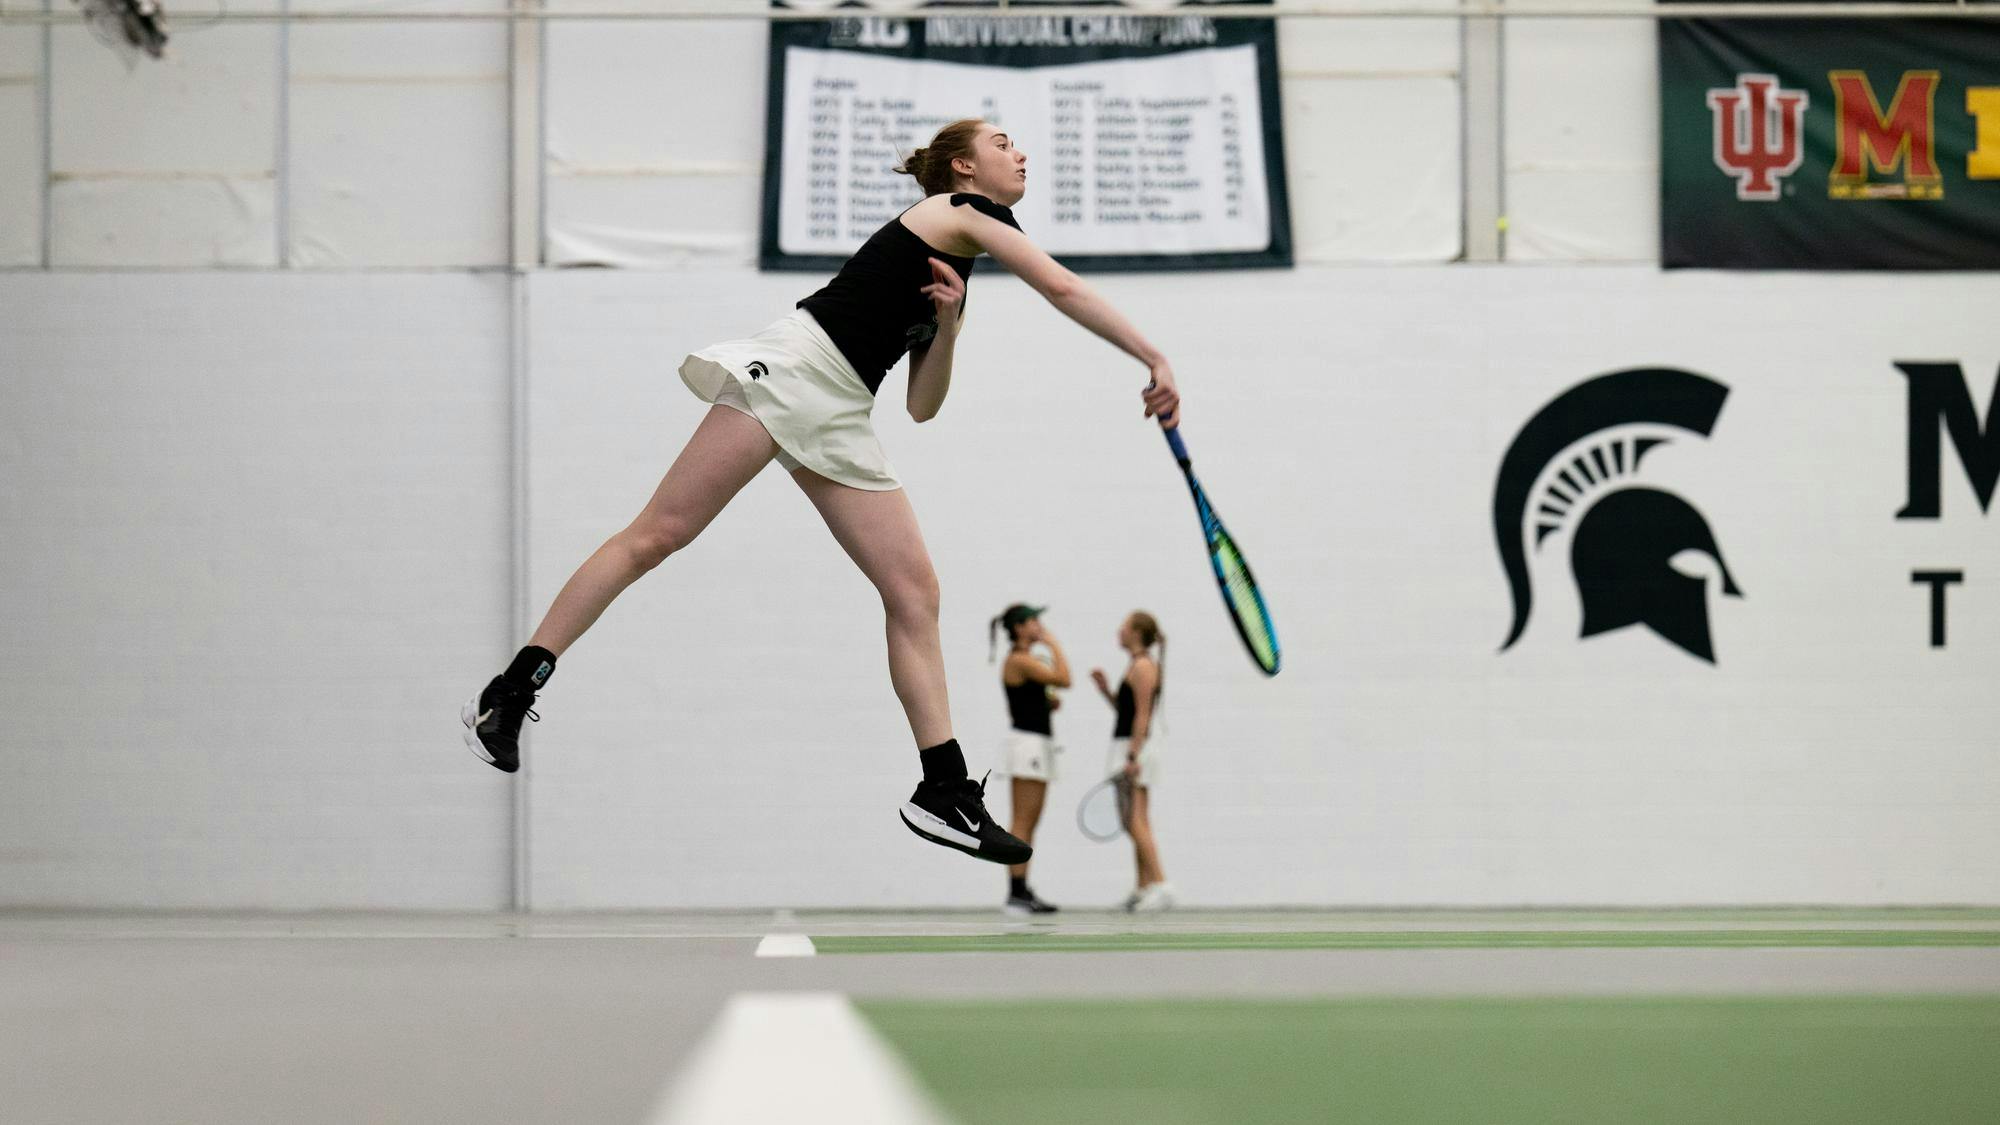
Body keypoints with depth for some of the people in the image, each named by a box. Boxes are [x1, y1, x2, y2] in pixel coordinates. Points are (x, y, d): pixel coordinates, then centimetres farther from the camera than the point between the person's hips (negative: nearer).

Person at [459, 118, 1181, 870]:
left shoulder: (949, 276, 27)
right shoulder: (960, 210, 4)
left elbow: (921, 407, 23)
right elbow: (1062, 289, -7)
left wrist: (948, 325, 6)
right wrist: (1155, 361, -6)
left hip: (838, 419, 9)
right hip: (793, 367, -9)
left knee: (914, 591, -1)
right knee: (657, 535, -14)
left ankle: (945, 794, -3)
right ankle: (507, 696, -14)